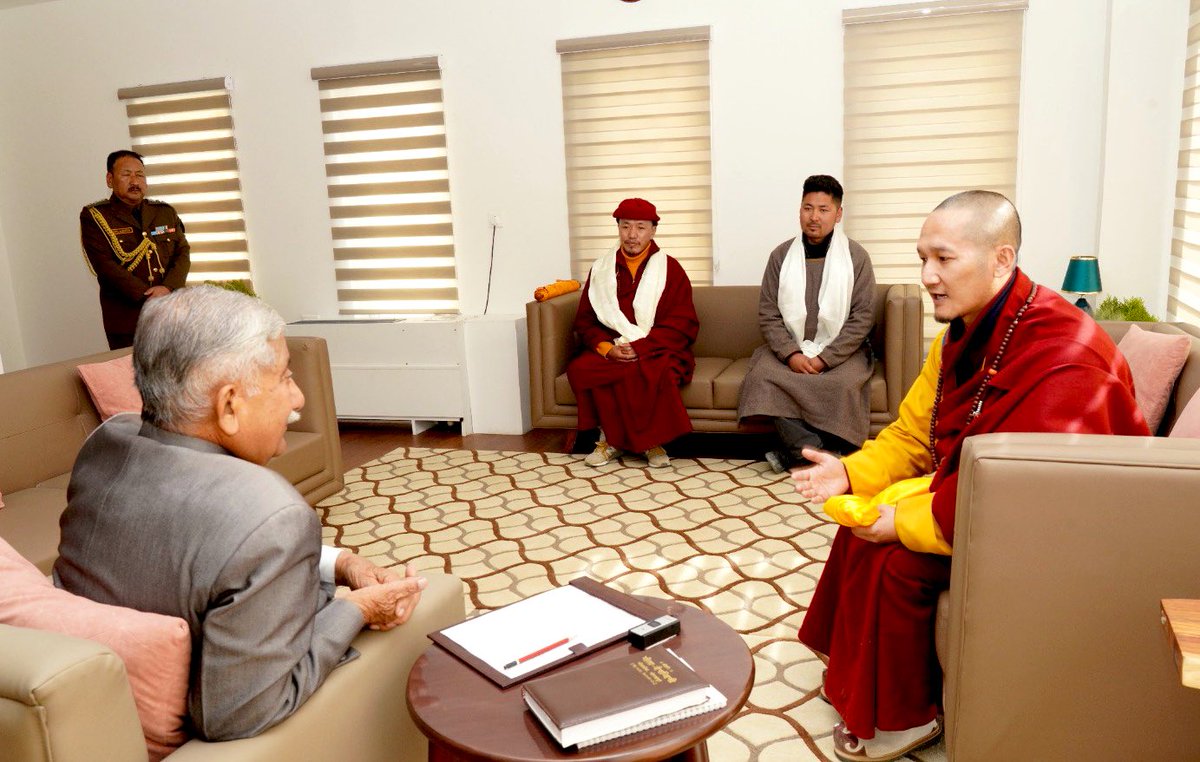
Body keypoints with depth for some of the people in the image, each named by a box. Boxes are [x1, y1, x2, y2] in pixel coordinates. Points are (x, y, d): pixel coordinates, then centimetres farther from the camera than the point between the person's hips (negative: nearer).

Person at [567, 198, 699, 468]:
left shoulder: (670, 268, 5)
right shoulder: (601, 268, 13)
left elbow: (682, 324, -3)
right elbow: (585, 320, 11)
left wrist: (639, 347, -16)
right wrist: (606, 347, -11)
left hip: (656, 350, -2)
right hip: (611, 349, 3)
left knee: (655, 373, -37)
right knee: (580, 369, -28)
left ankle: (652, 441, -13)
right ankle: (610, 438, -13)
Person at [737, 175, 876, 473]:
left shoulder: (856, 256, -1)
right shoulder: (781, 255, 4)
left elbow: (863, 317, -5)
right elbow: (768, 315, 1)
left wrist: (824, 359, -15)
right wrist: (792, 354, -14)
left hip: (840, 350, -1)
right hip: (789, 349, 2)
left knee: (845, 384, -33)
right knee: (761, 375, -28)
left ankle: (799, 451, -16)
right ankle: (816, 451, -28)